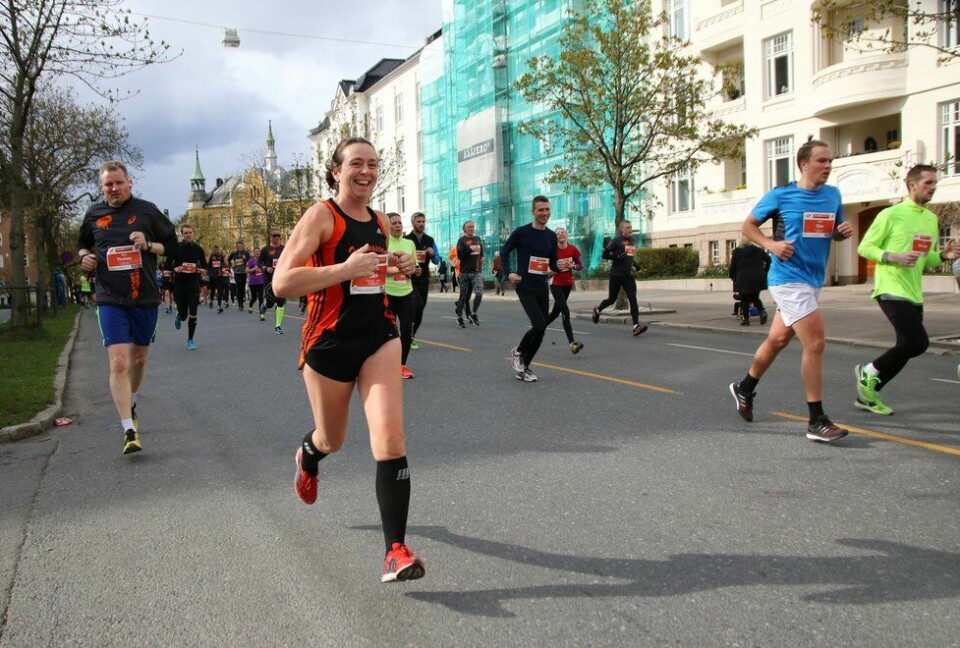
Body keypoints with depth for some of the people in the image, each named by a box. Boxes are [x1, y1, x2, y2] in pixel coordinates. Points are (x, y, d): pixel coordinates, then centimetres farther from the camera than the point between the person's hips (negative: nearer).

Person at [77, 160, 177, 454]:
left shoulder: (147, 210, 1)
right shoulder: (94, 214, 5)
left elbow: (172, 244, 6)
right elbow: (83, 245, 22)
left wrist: (148, 245, -13)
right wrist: (84, 256, 0)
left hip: (146, 298, 1)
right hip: (111, 300, -1)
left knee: (139, 357, 18)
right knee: (118, 363, -14)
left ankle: (131, 403, 46)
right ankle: (129, 430, -12)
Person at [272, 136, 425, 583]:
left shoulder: (380, 222, 9)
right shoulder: (321, 216, -9)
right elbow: (282, 283, -19)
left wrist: (400, 267, 7)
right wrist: (346, 268, -26)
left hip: (379, 335, 4)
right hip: (329, 341, -3)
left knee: (390, 437, -14)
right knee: (332, 440, 17)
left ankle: (396, 549, -10)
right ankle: (307, 457, 57)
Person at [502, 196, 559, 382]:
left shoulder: (551, 236, 8)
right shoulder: (521, 232, -7)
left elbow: (553, 263, 15)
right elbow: (504, 252, 0)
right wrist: (508, 273, -13)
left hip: (542, 288, 6)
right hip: (525, 287, -6)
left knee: (541, 330, 5)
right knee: (539, 325, -18)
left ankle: (523, 368, 20)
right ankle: (518, 352, 9)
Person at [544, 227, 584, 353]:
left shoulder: (573, 249, -4)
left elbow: (581, 266, 1)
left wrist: (572, 265, -18)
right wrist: (556, 266, -24)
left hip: (568, 284, 5)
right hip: (556, 284, -5)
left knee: (556, 312, 15)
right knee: (565, 312, -17)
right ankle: (572, 343, -22)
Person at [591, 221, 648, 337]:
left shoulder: (631, 240, 13)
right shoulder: (616, 240, -8)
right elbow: (604, 254, -11)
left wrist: (634, 263, 13)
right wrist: (617, 256, -22)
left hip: (628, 275, 5)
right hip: (616, 275, -5)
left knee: (633, 299, -9)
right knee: (612, 299, 9)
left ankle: (636, 326, -15)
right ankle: (597, 310, 40)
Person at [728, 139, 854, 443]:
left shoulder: (833, 195, 10)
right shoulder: (781, 195, -7)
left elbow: (836, 232, 21)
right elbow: (748, 225, 1)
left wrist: (844, 231, -2)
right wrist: (771, 244, -15)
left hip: (812, 280, 7)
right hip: (789, 278, -7)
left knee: (778, 339, 17)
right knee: (816, 342, -13)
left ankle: (745, 388, 39)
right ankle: (817, 421, -5)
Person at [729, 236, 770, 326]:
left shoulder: (737, 251, 0)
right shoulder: (758, 250, 10)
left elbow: (732, 266, -3)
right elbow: (768, 259, 4)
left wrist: (733, 277, 9)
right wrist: (764, 272, 9)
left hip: (743, 280, -3)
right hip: (758, 278, 3)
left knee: (744, 300, 4)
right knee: (755, 298, 16)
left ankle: (745, 319, 3)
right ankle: (762, 311, -9)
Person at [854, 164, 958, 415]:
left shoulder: (931, 219, 16)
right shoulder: (891, 215, -7)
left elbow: (926, 259, 23)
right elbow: (864, 247, -7)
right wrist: (895, 257, -20)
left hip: (914, 294, 8)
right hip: (891, 290, -8)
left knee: (906, 348, 8)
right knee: (918, 342, -18)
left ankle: (867, 394, 21)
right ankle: (869, 371, 4)